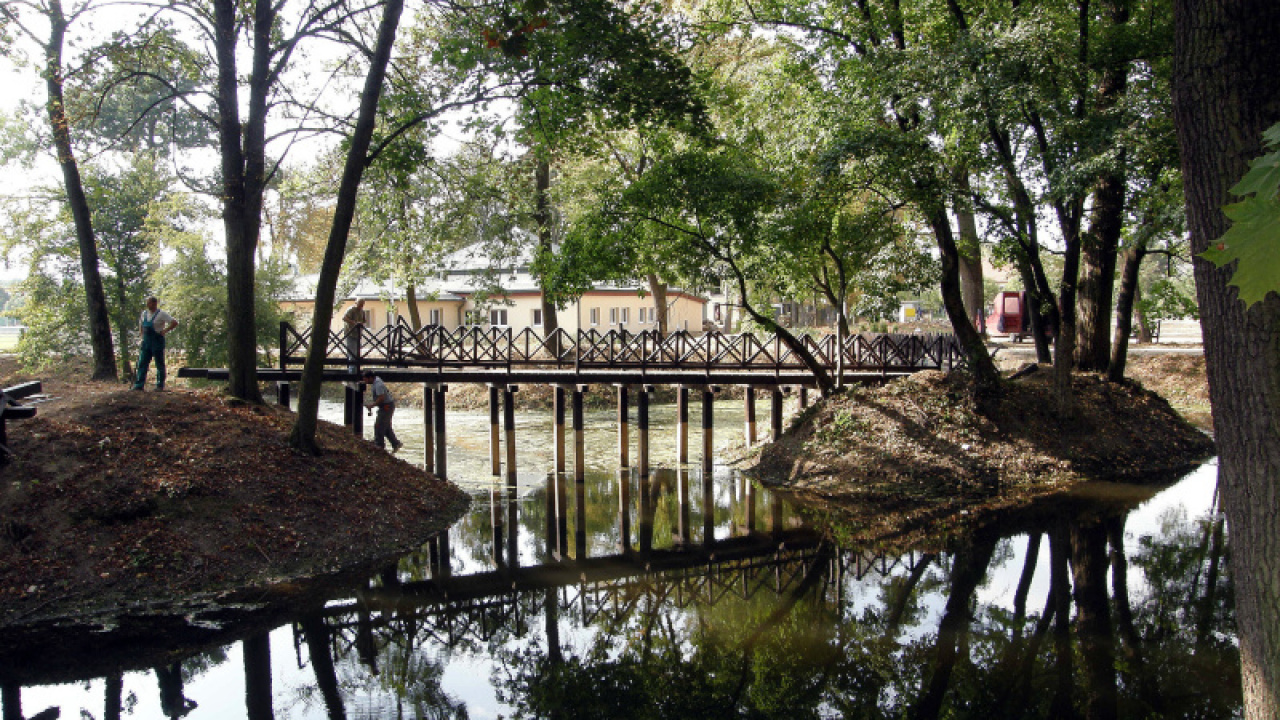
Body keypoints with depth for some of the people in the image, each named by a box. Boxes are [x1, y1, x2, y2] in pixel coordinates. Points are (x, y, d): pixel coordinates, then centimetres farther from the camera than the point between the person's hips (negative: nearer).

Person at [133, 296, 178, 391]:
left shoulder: (161, 314, -8)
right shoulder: (144, 313, 12)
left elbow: (174, 323, -13)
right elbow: (140, 324, 30)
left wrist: (164, 331, -14)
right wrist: (142, 332, 15)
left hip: (157, 341, -6)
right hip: (146, 341, 6)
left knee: (159, 364, 1)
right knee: (142, 363, 1)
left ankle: (160, 385, 8)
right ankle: (139, 385, 3)